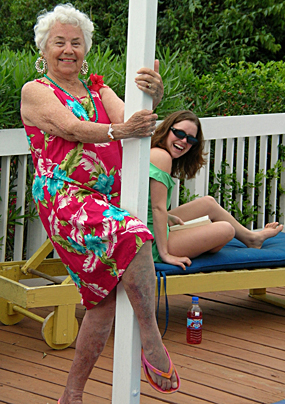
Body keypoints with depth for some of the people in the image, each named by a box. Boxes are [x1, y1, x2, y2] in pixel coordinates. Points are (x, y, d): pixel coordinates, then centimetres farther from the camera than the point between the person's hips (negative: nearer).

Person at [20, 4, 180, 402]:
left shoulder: (99, 92, 22)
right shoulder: (35, 92, 6)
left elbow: (124, 116, 0)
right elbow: (72, 128, -12)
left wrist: (151, 95, -23)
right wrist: (118, 131, -30)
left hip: (107, 202, 6)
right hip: (64, 198, -6)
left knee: (104, 301, 4)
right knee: (132, 235, -34)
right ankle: (152, 340, -24)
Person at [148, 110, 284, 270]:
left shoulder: (152, 153, 9)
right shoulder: (162, 157, -21)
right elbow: (158, 207, -24)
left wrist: (167, 217, 3)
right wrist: (165, 254, -24)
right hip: (152, 246, -11)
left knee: (208, 203, 25)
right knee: (226, 230, -2)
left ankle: (251, 237, 46)